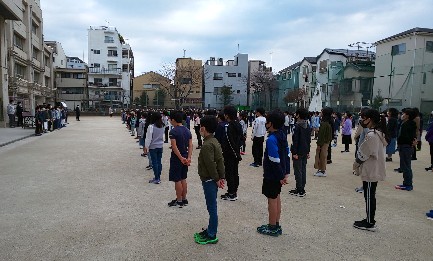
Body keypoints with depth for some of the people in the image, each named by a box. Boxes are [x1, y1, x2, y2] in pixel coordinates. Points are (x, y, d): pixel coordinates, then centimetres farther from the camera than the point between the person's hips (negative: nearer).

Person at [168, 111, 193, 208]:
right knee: (183, 179, 16)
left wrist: (181, 158, -20)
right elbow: (190, 146, 1)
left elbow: (174, 147, -22)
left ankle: (179, 201, 10)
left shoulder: (173, 131, -14)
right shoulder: (187, 131, 7)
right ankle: (184, 199, 23)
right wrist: (188, 158, -5)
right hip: (185, 158, 7)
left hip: (176, 158, -7)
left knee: (177, 180, 2)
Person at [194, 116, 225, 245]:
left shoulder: (207, 145, -21)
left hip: (208, 180, -10)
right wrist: (221, 177, 8)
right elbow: (220, 160, 9)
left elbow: (211, 164, -23)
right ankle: (210, 230, 31)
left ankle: (211, 236, 12)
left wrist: (217, 179, -14)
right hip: (213, 180, 10)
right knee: (212, 206, 18)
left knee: (212, 207, 0)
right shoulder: (215, 141, 9)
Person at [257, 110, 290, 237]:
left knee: (272, 199, 3)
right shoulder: (283, 135, 4)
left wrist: (281, 176, -18)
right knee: (276, 197, 18)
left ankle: (272, 228, 17)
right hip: (279, 174, 9)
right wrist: (286, 172, 11)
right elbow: (287, 155, 8)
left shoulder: (272, 139, -23)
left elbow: (275, 160, -25)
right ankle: (276, 225, 30)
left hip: (272, 175, -9)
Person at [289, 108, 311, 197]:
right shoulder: (308, 126, 9)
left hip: (298, 152, -8)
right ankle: (302, 189, 20)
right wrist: (308, 152, 18)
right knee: (303, 170, 13)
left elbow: (295, 140, -18)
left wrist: (294, 152, -16)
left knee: (298, 171, -1)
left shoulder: (298, 126, -16)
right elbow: (309, 139, 13)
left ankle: (299, 190, 3)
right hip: (305, 152, 8)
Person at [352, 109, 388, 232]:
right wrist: (359, 163, 11)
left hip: (370, 171, -10)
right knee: (371, 196, 17)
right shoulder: (379, 133, 9)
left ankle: (370, 223, 12)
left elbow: (364, 154, -18)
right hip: (375, 170, 10)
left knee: (369, 196, 1)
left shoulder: (371, 135, -22)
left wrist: (357, 163, -1)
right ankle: (370, 220, 28)